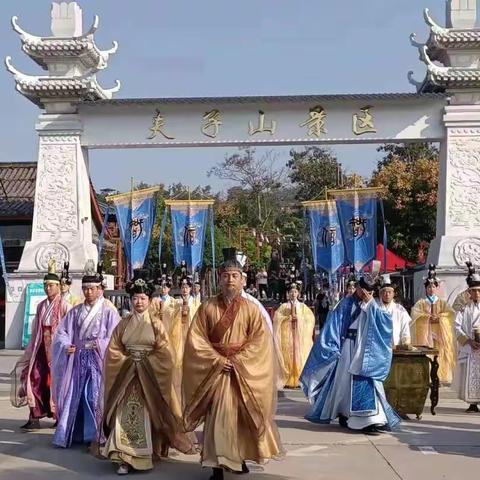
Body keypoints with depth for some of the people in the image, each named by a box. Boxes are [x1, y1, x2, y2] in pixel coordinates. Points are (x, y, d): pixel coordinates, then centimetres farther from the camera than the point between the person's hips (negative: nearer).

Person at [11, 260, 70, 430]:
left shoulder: (64, 306, -7)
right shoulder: (41, 306, 11)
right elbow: (35, 330, 15)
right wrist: (31, 350, 13)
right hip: (41, 348, 6)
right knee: (35, 380, 1)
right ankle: (34, 418, 6)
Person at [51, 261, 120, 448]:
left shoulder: (109, 312, -2)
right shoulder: (75, 312, 11)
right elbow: (62, 333, 8)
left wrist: (98, 345, -19)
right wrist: (66, 346, -11)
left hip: (98, 361, -4)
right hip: (77, 361, 4)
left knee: (95, 397, -4)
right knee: (73, 396, 6)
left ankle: (96, 435, 5)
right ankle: (71, 433, 16)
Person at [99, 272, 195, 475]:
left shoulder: (156, 324, 2)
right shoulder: (123, 324, 8)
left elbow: (164, 353, -2)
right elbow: (113, 350, 7)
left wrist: (145, 362, -10)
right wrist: (128, 361, -5)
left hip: (149, 376, -2)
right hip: (126, 375, 2)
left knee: (146, 414, -5)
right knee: (125, 414, -7)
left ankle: (145, 455, 5)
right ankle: (125, 459, -6)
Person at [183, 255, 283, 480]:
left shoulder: (251, 309, 1)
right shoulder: (207, 307, 0)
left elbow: (260, 341, -3)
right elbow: (195, 340, -3)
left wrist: (237, 360, -13)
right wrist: (218, 360, -12)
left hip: (244, 371, 1)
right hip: (215, 368, -1)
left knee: (242, 414, 7)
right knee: (218, 416, -6)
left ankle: (239, 458, 23)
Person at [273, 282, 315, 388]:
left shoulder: (303, 306, 12)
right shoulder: (283, 306, 9)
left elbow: (310, 317, 1)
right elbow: (277, 317, -3)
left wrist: (299, 318, -11)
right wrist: (289, 317, -13)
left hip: (300, 336, 1)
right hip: (287, 335, -1)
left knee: (299, 357, -4)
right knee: (288, 357, -6)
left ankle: (298, 380, 0)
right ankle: (288, 381, -3)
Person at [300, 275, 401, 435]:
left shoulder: (372, 306, 6)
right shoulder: (346, 304, 3)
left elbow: (385, 321, -12)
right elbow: (333, 325, 0)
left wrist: (369, 303, -16)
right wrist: (332, 346, -8)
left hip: (365, 350, 0)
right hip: (348, 348, 0)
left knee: (365, 383, -6)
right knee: (344, 380, 6)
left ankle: (370, 421, -8)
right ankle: (343, 414, 21)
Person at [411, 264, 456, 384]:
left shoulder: (443, 303, 14)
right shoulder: (420, 303, 10)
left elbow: (451, 313, -3)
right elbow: (415, 313, -8)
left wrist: (439, 317, -17)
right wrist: (428, 317, -18)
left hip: (439, 334, 1)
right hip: (425, 334, -1)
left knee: (439, 354, -6)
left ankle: (439, 377, -6)